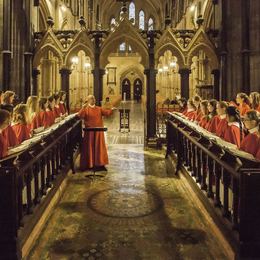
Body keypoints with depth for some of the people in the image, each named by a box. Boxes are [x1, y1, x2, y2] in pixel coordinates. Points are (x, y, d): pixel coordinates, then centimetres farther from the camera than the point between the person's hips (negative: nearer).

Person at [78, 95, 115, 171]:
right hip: (89, 131, -3)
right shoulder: (85, 109, -2)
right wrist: (84, 107, -25)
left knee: (99, 147, 7)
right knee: (89, 147, 4)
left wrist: (111, 110, -20)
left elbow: (107, 112, -1)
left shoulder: (99, 109, 9)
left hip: (98, 131, 3)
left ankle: (99, 163, 16)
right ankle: (89, 164, 12)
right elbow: (80, 116, -17)